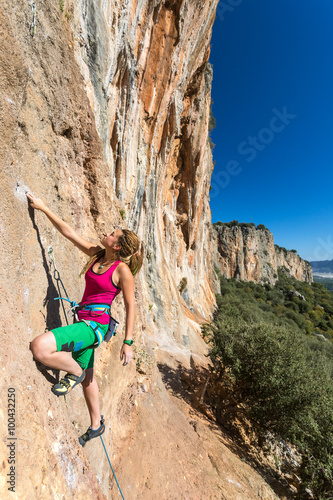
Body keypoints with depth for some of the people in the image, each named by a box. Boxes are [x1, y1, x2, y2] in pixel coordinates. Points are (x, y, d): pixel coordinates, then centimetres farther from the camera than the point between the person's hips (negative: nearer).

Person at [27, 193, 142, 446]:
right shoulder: (96, 254, 1)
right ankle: (96, 425, 48)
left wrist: (128, 342, -13)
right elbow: (68, 231, 6)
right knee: (87, 377, 23)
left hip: (96, 324, -8)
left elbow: (130, 307, -14)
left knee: (39, 346, -25)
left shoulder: (122, 270, -17)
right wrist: (44, 208, 8)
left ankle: (74, 373, 4)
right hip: (84, 322, 8)